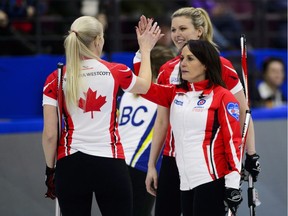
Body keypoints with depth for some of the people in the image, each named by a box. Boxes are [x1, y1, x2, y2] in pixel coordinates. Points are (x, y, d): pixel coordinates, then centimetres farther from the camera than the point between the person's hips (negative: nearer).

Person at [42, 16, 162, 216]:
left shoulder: (56, 79, -3)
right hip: (110, 165, 0)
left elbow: (50, 134, -3)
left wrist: (50, 170, 10)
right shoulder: (116, 72, -1)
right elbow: (144, 86, 23)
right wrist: (145, 49, 37)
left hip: (71, 166, 0)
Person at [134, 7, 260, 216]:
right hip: (173, 160, 4)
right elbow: (161, 122, 12)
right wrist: (151, 165, 11)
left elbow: (244, 113, -1)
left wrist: (251, 154, -8)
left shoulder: (221, 67, -6)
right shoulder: (167, 71, 7)